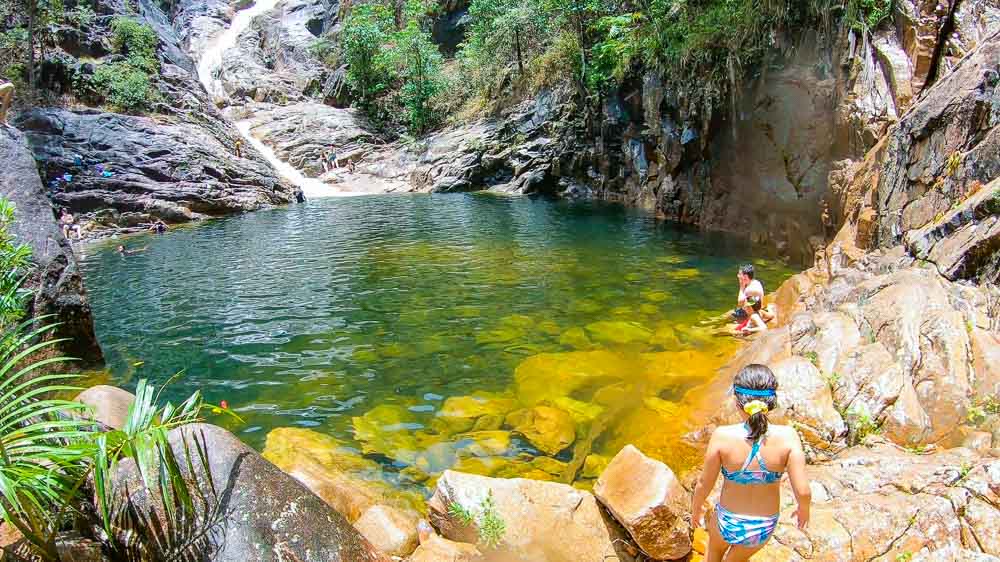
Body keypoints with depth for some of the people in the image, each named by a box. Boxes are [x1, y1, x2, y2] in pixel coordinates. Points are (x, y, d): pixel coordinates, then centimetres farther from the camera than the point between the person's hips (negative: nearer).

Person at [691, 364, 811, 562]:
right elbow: (803, 492, -19)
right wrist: (804, 509, 5)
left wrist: (696, 508, 6)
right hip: (764, 528, 1)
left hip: (728, 523, -1)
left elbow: (704, 484, -15)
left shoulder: (722, 436, -26)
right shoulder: (787, 436, -24)